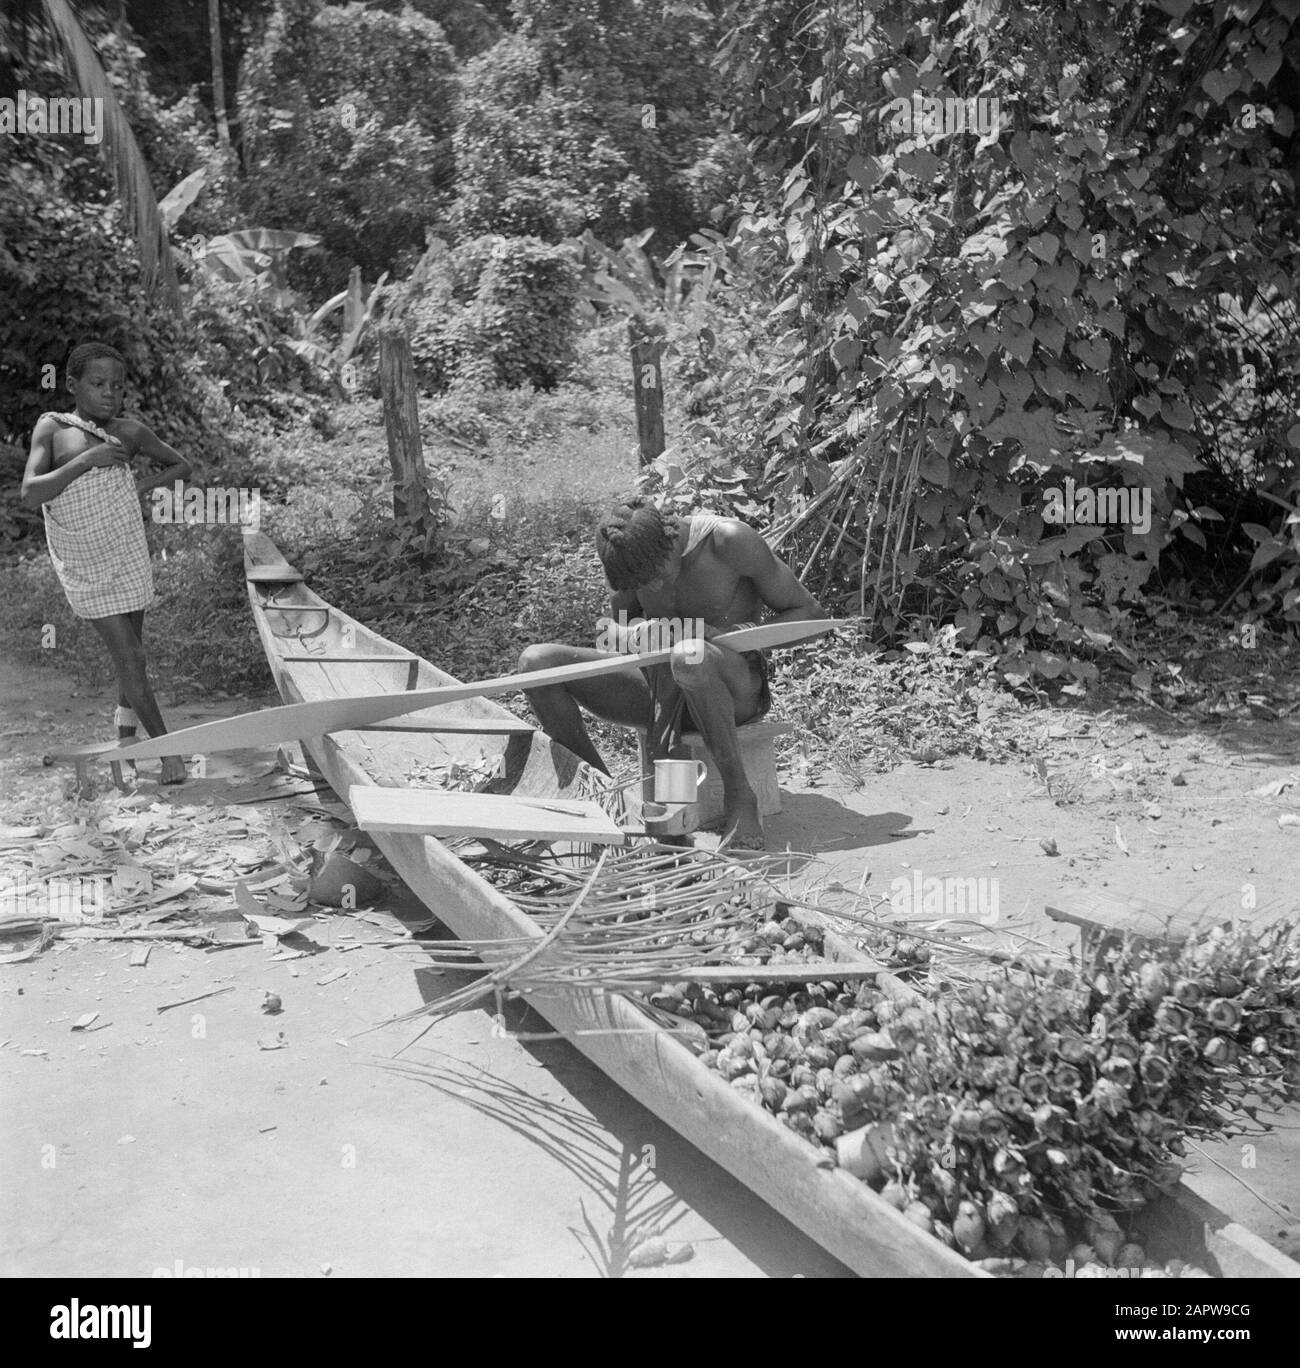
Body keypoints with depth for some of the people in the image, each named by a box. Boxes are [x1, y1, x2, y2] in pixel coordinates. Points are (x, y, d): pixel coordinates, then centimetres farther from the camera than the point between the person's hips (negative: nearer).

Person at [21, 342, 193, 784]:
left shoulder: (129, 433, 0)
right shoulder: (52, 427, -4)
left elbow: (181, 465, 15)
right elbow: (30, 494, -14)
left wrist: (142, 483, -4)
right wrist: (87, 460, -21)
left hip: (128, 555, 2)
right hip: (82, 567, -2)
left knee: (132, 651, 12)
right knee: (126, 655, -6)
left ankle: (125, 737, 34)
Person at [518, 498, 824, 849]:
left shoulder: (731, 541, -19)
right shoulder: (628, 551, -7)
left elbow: (809, 613, -10)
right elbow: (619, 620, 10)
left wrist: (726, 635, -23)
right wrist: (633, 633, -15)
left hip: (736, 688, -5)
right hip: (662, 691, 5)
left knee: (689, 656, -42)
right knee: (536, 662, -11)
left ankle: (739, 797, -25)